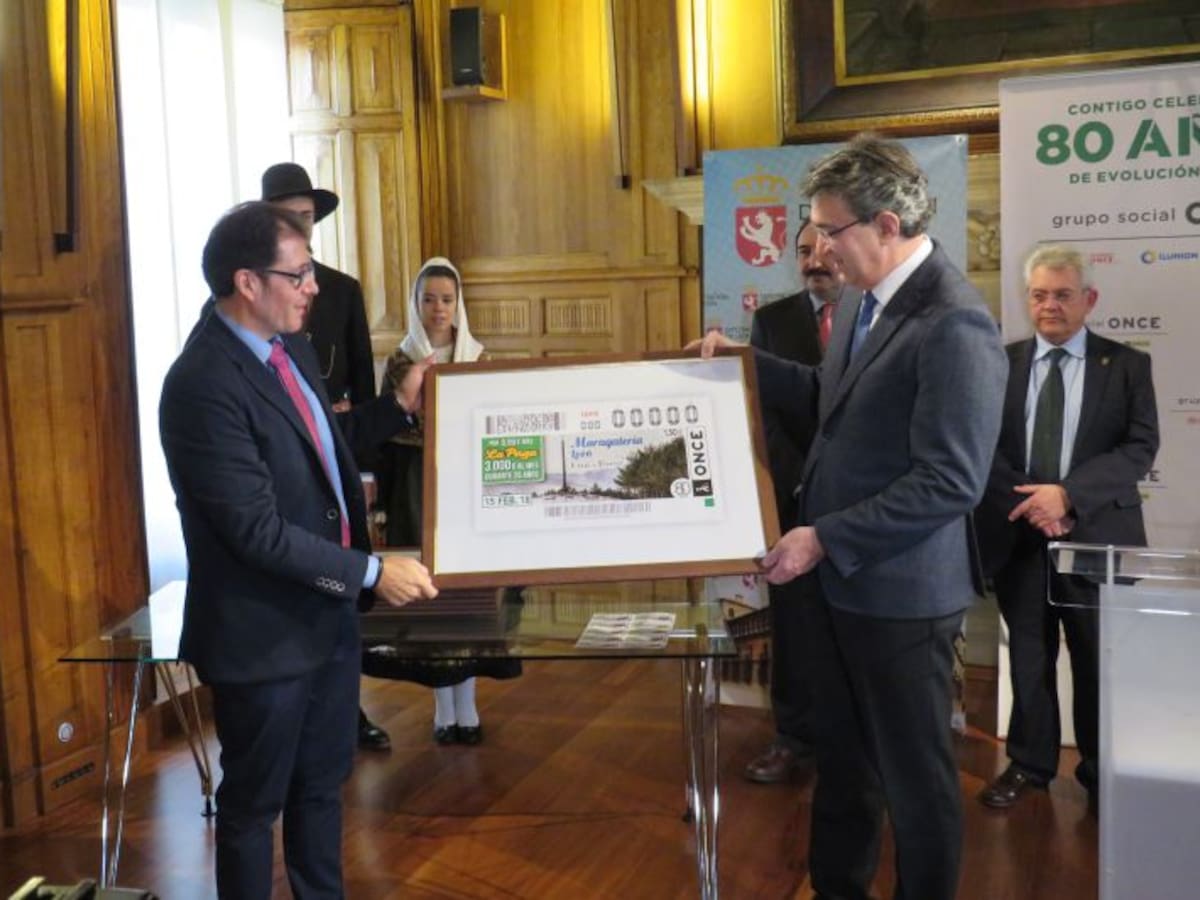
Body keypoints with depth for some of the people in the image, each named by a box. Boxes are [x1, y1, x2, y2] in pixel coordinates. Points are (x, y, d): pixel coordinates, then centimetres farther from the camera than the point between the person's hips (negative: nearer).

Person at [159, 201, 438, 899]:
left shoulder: (288, 344, 2)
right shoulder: (205, 384, -25)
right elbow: (257, 531, -26)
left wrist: (401, 407, 6)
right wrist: (372, 572, -22)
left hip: (328, 611, 9)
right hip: (265, 630, -8)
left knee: (322, 783, 24)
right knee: (254, 802, 13)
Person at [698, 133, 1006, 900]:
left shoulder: (953, 323, -23)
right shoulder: (869, 301, 7)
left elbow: (951, 483, -25)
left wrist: (825, 539, -23)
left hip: (899, 588, -9)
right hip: (840, 576, 9)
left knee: (914, 771, 10)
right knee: (841, 754, 23)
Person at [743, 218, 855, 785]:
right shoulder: (771, 319, 5)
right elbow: (764, 409, 1)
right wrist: (801, 478, -11)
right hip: (795, 491, 1)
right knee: (793, 621, 6)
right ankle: (793, 736, 17)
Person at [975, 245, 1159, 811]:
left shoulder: (1126, 365, 1)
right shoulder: (1000, 363, 3)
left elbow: (1140, 448, -8)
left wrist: (1067, 494, -20)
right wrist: (1030, 503, -14)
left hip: (1095, 535, -1)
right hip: (1019, 534, 1)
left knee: (1099, 661, 10)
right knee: (1028, 658, 12)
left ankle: (1101, 772, 28)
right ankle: (1028, 764, 28)